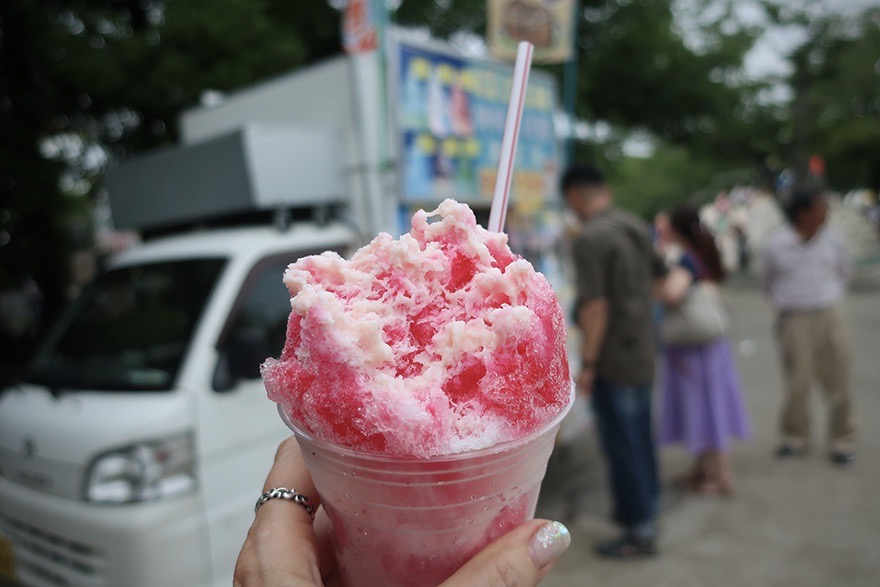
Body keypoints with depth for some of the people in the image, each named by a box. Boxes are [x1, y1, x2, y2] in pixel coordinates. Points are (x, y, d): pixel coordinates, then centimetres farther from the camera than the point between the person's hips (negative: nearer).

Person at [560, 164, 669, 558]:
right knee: (640, 434, 20)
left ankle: (639, 532, 13)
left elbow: (595, 304, -24)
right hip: (643, 352, 8)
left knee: (622, 444, 3)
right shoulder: (637, 227, 5)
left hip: (612, 358, -8)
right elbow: (661, 275, 19)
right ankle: (645, 507, 37)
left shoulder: (589, 239, -20)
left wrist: (588, 363, -19)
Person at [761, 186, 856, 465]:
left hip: (831, 318, 2)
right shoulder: (776, 245, -5)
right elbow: (768, 279, 11)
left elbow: (844, 271, 19)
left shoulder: (831, 239, 3)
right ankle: (795, 438, 22)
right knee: (797, 382, 3)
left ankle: (842, 441, 20)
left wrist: (832, 299, 16)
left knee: (839, 380, 5)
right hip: (794, 323, -2)